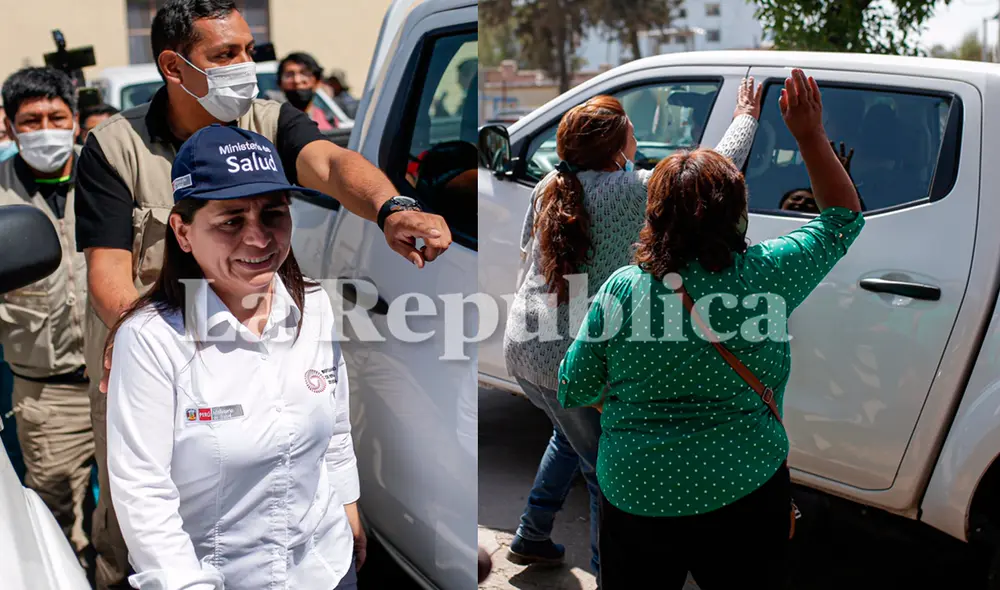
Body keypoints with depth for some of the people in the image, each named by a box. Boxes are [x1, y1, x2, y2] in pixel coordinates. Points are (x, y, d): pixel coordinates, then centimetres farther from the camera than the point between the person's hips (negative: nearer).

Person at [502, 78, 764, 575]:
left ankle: (531, 538, 43)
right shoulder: (635, 191, -14)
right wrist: (746, 116, 13)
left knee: (572, 434, 32)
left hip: (521, 350, 8)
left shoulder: (549, 188, 3)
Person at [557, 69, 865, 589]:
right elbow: (843, 219, 5)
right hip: (744, 493, 0)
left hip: (633, 501, 1)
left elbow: (573, 392, -2)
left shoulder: (620, 290, -11)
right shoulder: (764, 274, -12)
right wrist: (810, 137, 6)